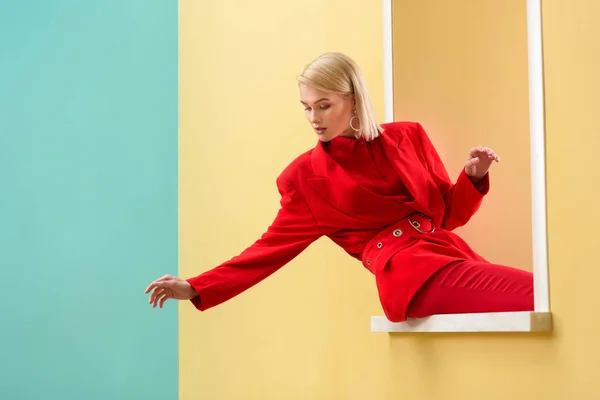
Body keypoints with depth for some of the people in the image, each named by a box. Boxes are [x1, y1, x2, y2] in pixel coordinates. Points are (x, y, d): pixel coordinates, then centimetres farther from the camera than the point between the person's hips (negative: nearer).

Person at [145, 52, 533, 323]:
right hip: (414, 275, -5)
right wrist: (197, 288, 1)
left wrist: (474, 176, 0)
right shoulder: (305, 176, 7)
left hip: (453, 254, 5)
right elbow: (274, 245, 8)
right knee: (537, 296, -25)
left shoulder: (409, 136, 14)